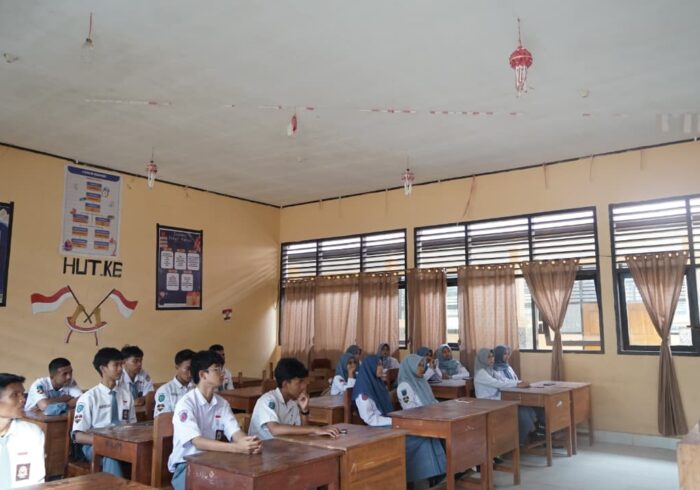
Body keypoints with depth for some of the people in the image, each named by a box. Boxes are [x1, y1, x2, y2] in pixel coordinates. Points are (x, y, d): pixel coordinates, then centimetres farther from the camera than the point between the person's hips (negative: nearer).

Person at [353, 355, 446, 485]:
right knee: (421, 435, -18)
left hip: (388, 423, 8)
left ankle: (434, 472, -9)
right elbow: (369, 418, -18)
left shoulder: (377, 383, 12)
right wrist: (394, 421, -20)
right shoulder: (364, 390, -14)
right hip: (379, 428, -8)